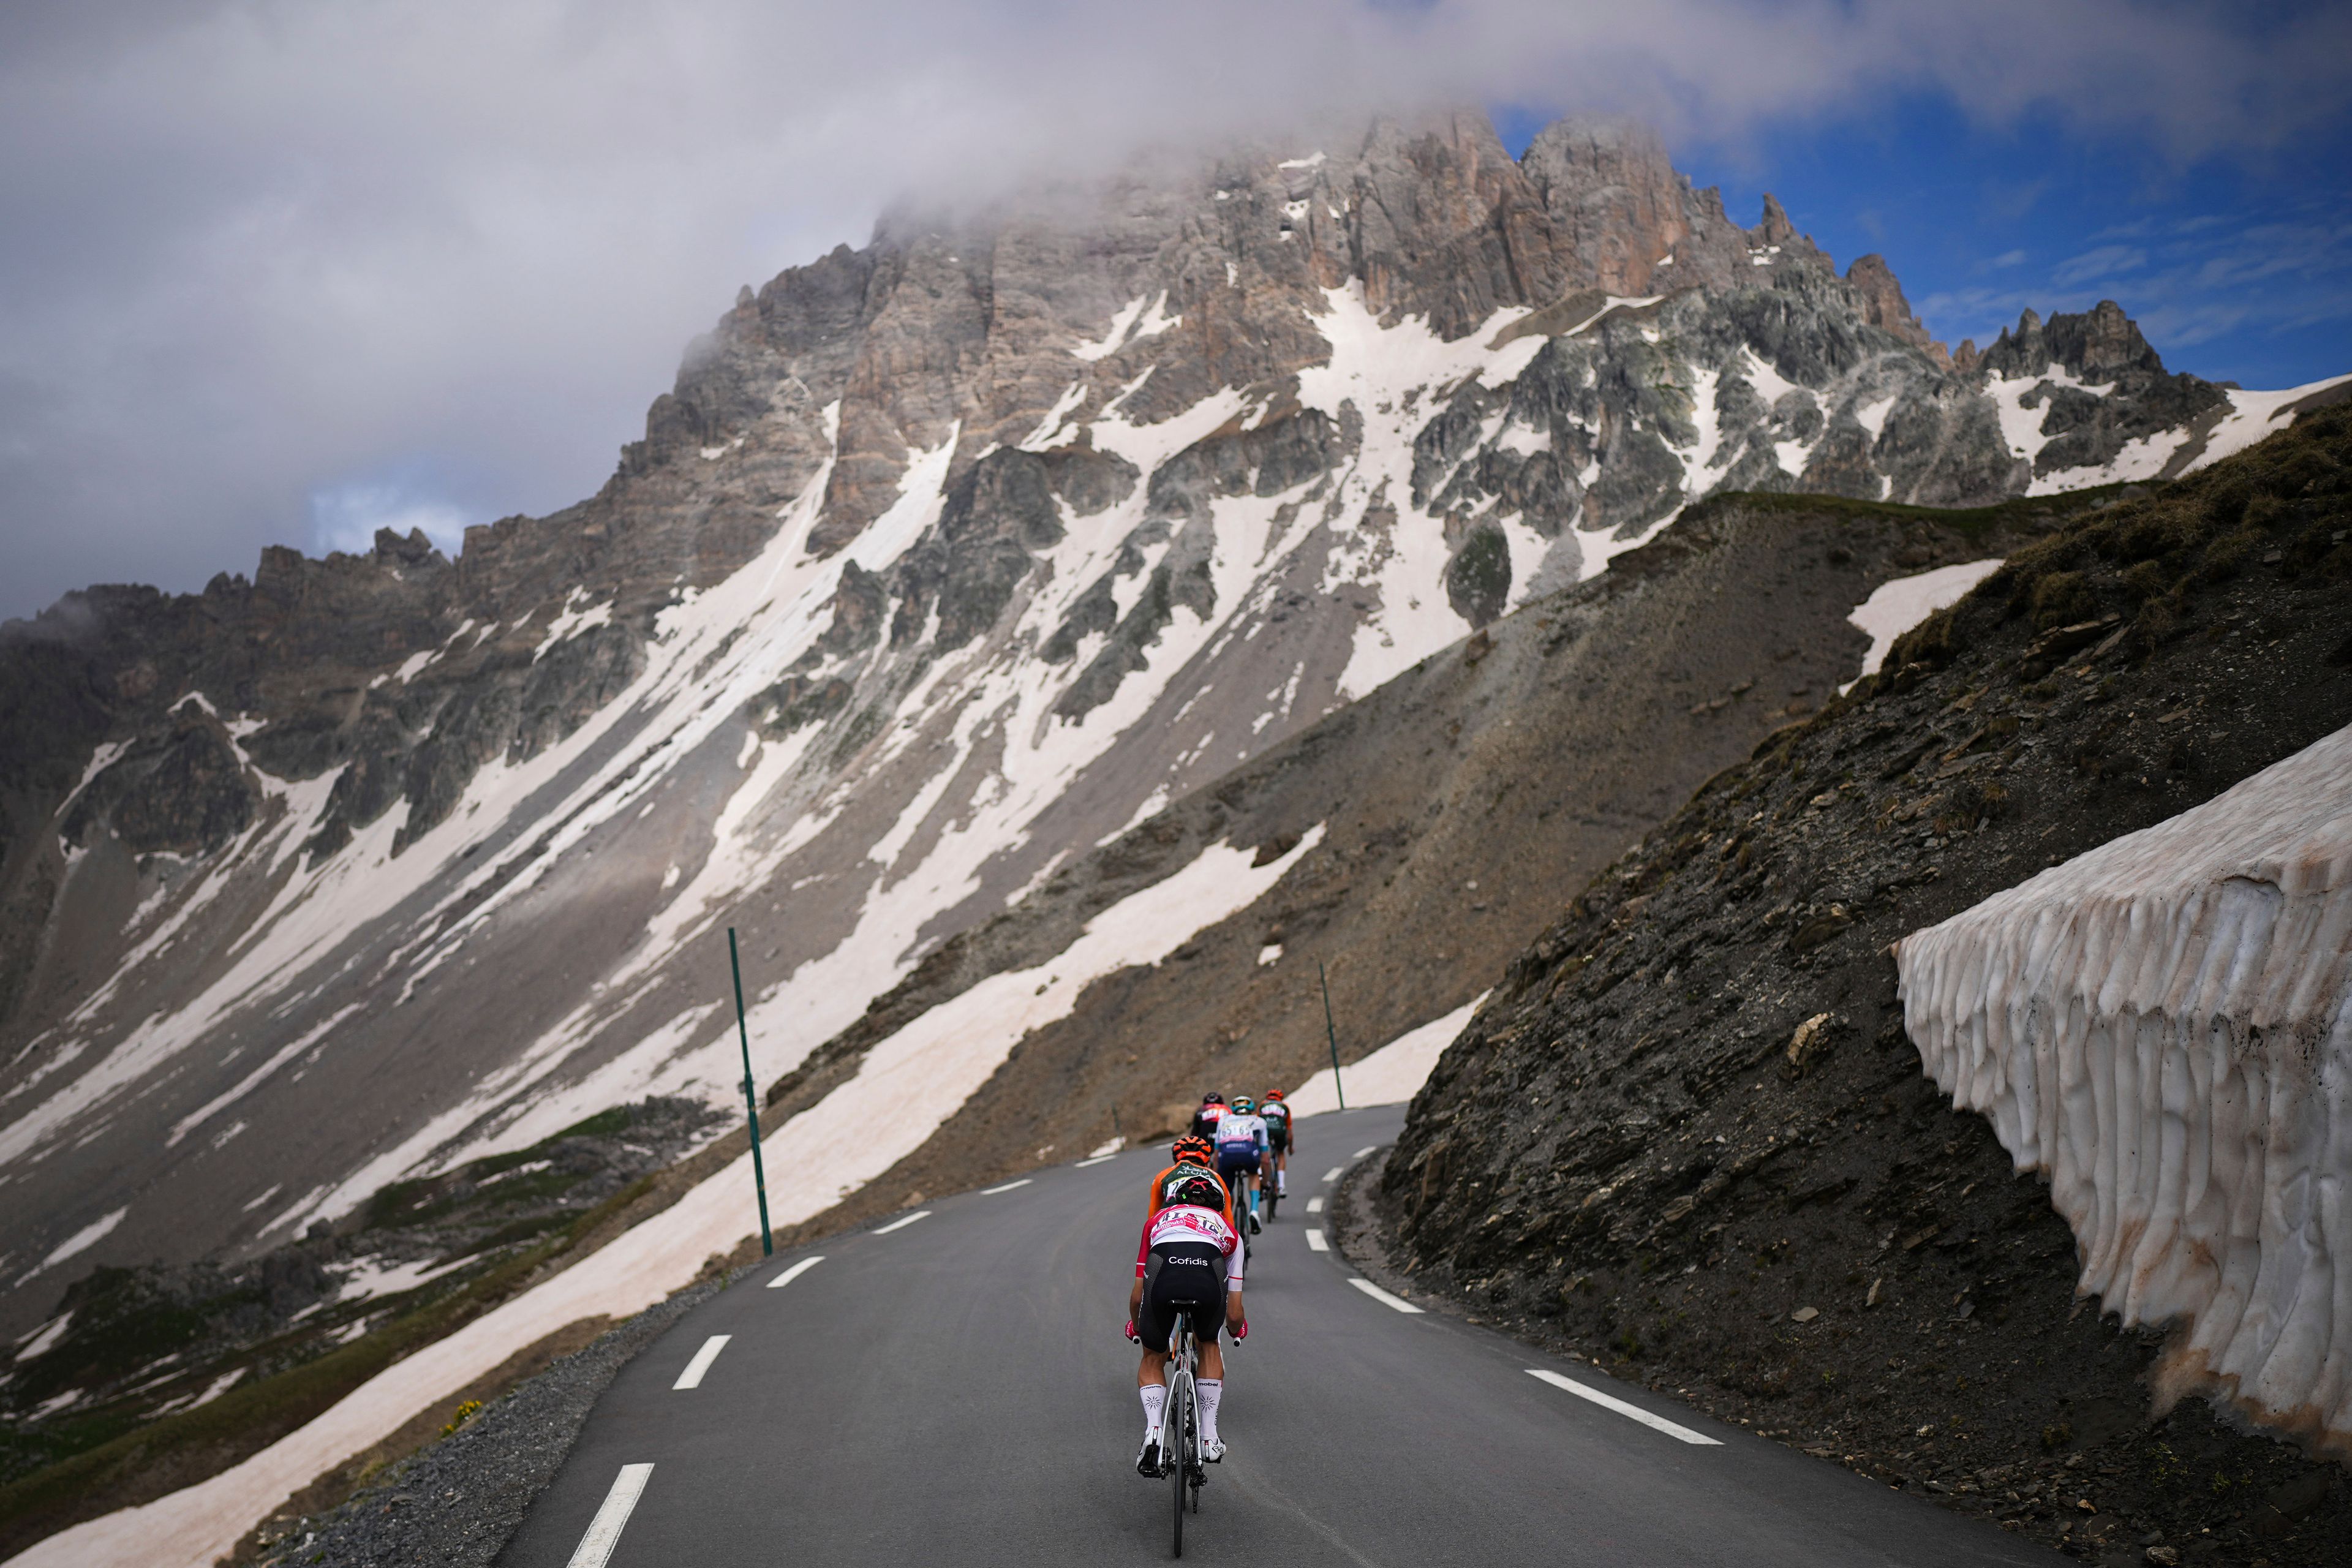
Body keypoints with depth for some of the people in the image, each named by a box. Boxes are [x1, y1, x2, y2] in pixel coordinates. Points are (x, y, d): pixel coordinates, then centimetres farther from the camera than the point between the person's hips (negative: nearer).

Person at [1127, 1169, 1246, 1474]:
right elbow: (1234, 1314, 37)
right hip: (1209, 1278, 0)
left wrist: (1135, 1327, 59)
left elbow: (1137, 1295, 38)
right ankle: (1209, 1437, 27)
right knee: (1209, 1344, 32)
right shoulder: (1228, 1231, 38)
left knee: (1153, 1359, 26)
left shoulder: (1157, 1220, 39)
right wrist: (1239, 1330, 61)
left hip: (1163, 1277, 0)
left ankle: (1153, 1430, 5)